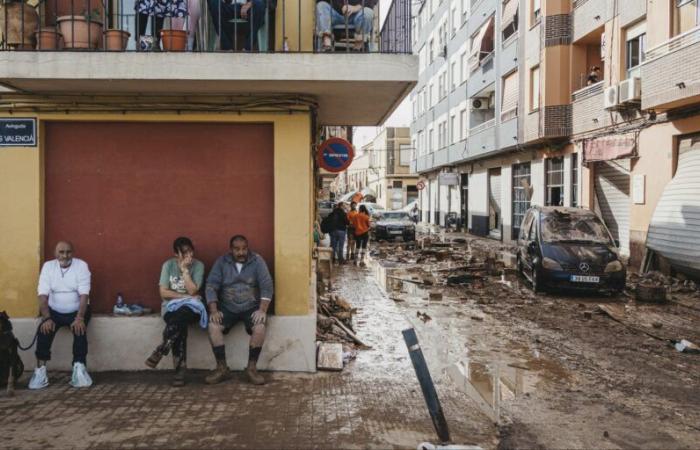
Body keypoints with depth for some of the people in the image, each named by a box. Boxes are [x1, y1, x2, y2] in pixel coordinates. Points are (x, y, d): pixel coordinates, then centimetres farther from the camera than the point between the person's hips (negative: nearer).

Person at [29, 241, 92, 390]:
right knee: (44, 329, -27)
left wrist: (80, 318, -29)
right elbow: (43, 295, -11)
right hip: (54, 311, 2)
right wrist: (46, 318, -25)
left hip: (76, 311, -1)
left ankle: (79, 368, -27)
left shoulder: (81, 265, -10)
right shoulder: (48, 266, -4)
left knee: (80, 329, -31)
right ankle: (40, 370, -22)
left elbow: (84, 295, -16)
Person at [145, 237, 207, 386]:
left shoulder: (198, 265, -3)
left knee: (180, 316, -37)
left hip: (190, 307, 0)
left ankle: (160, 350, -24)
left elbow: (192, 291, -14)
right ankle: (180, 369, -28)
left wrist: (185, 270, -17)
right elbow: (164, 293, -6)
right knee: (180, 325, -33)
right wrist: (185, 296, -12)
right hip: (171, 306, 1)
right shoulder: (168, 265, -1)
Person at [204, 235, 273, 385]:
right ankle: (222, 368, -10)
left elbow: (267, 286, -10)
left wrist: (262, 310, -22)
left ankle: (252, 368, -14)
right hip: (227, 307, 2)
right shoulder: (221, 262, 0)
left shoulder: (257, 261, -5)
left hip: (251, 307, -1)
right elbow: (211, 286, -4)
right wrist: (214, 310, -16)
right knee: (213, 326, -25)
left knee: (259, 327, -30)